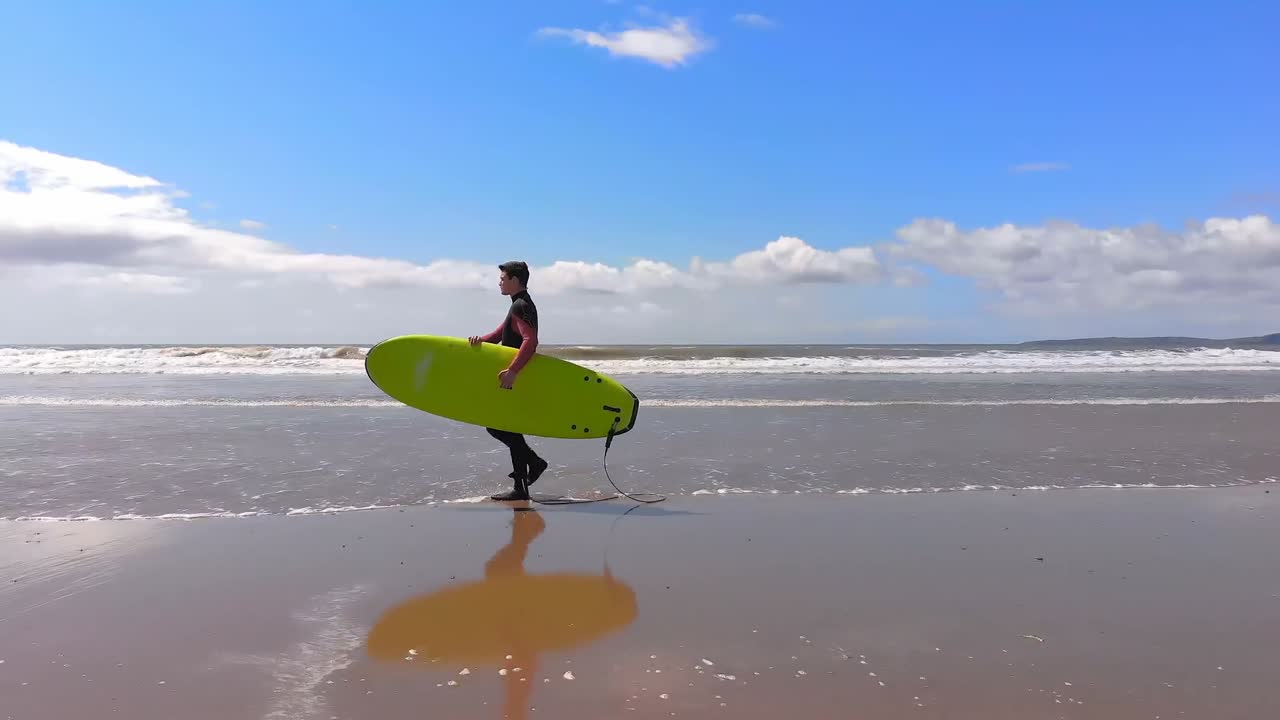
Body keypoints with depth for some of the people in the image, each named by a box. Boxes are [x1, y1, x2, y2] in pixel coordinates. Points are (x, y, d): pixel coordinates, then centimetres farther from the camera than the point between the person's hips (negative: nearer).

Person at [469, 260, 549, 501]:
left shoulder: (522, 307, -16)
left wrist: (512, 371, -39)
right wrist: (481, 339, -10)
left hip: (516, 379, -10)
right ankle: (532, 462, 19)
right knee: (497, 425, 16)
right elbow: (500, 335, 11)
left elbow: (530, 341, -31)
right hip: (516, 376, 10)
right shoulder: (520, 305, 18)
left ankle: (521, 488, 1)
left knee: (506, 428, -5)